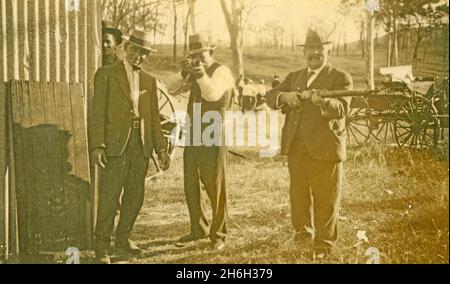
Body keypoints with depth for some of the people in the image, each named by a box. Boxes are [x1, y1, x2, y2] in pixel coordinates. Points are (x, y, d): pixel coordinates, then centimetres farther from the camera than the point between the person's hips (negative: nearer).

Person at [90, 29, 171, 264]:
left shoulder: (149, 81, 16)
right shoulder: (106, 74, 1)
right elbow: (97, 112, -4)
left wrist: (161, 148, 8)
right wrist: (97, 145, -14)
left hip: (142, 143, 5)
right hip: (116, 142, -5)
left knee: (135, 195, 8)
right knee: (109, 196, -6)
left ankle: (123, 239, 23)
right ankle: (101, 246, 3)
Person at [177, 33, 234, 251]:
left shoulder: (221, 71, -7)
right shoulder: (196, 73, 17)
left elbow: (212, 94, -27)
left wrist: (200, 74, -36)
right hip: (192, 138, 7)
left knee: (215, 188, -1)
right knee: (191, 188, 11)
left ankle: (218, 234, 11)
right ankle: (198, 230, 24)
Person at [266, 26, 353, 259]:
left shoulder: (341, 78, 0)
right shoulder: (294, 77, 17)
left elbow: (340, 109, -16)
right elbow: (270, 97, 8)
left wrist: (323, 101, -37)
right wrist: (285, 97, -14)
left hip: (325, 149, -5)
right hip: (295, 148, 5)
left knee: (325, 200, 1)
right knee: (298, 195, 13)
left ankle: (323, 244, 13)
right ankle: (303, 233, 32)